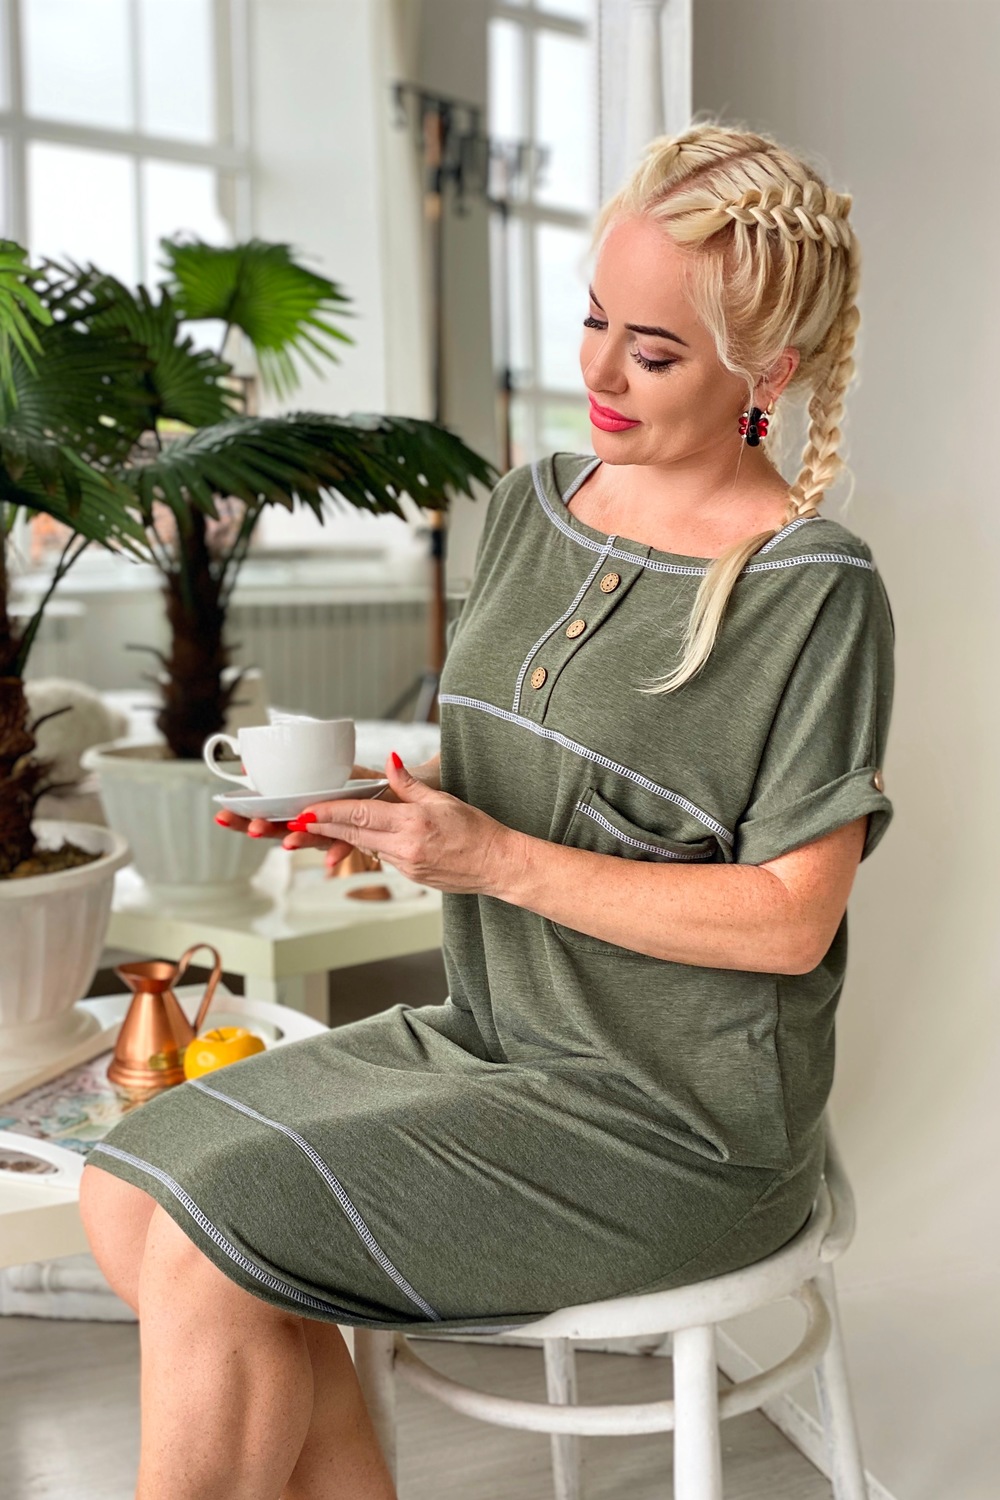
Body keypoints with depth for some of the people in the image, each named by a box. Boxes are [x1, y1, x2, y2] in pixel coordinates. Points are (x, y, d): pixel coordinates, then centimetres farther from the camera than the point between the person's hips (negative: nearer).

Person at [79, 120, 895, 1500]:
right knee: (126, 1191, -4)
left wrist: (497, 859, -21)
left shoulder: (815, 588, -15)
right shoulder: (535, 503, 7)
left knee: (208, 1250, -17)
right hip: (489, 1034, 7)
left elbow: (788, 917, -16)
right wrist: (378, 805, -7)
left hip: (674, 1123, -7)